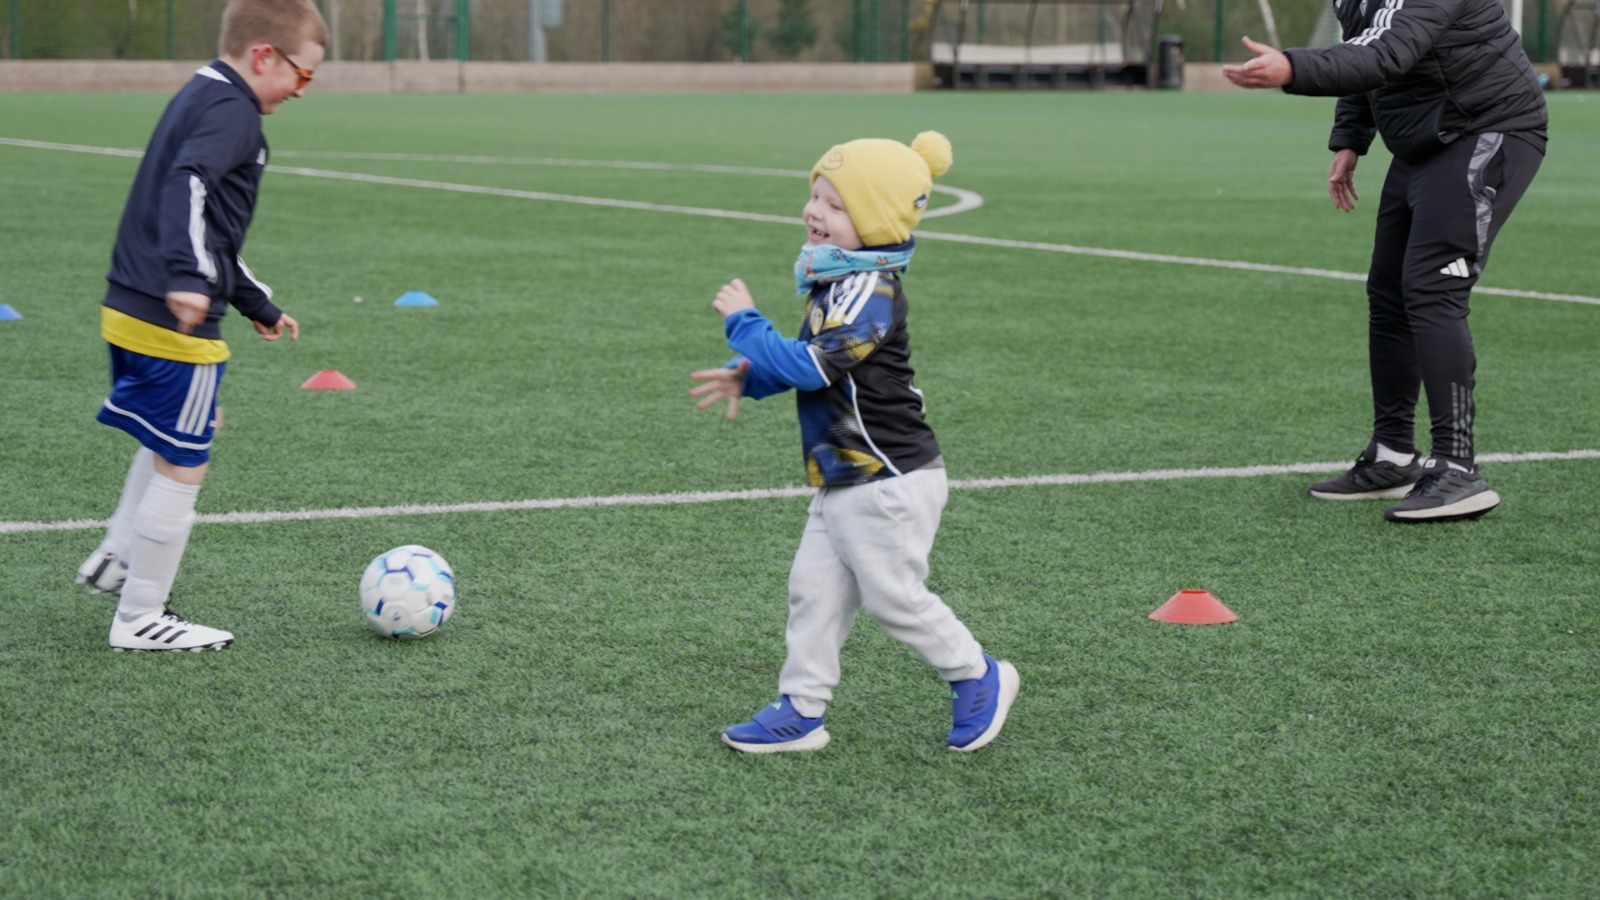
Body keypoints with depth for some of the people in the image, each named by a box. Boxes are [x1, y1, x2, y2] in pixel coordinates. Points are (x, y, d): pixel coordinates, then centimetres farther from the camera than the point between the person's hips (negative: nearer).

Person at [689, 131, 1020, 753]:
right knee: (814, 589, 8)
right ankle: (802, 710, 15)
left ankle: (978, 677, 20)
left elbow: (810, 366, -28)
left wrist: (743, 322, -18)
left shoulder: (869, 293, -22)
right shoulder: (836, 282, 9)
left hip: (890, 482, -9)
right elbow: (807, 360, 21)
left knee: (892, 597, 1)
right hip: (843, 483, 9)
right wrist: (746, 376, 5)